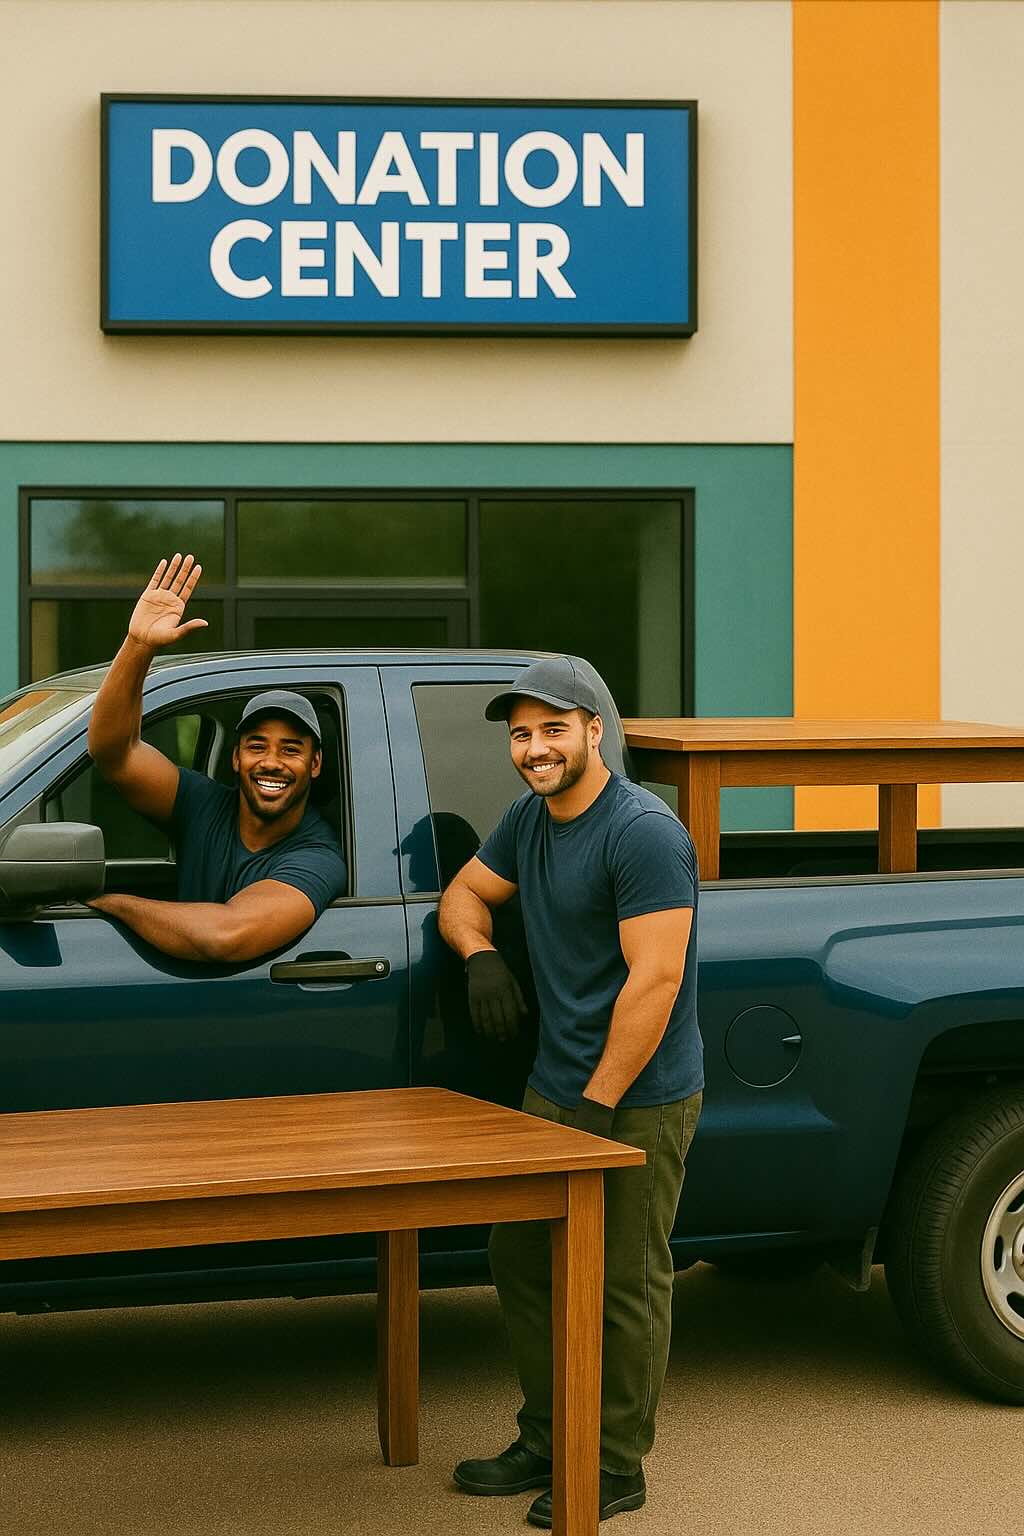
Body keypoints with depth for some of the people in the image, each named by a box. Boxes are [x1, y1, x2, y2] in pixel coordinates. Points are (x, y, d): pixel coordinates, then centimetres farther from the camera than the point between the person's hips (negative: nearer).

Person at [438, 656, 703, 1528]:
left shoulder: (644, 833, -18)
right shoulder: (531, 819, 9)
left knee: (624, 1284, 0)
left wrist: (599, 1103, -22)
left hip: (639, 1103, -9)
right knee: (522, 1261, 14)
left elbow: (655, 979, -22)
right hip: (554, 1089, 9)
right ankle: (547, 1444, 27)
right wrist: (480, 952, -1)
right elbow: (466, 892, 23)